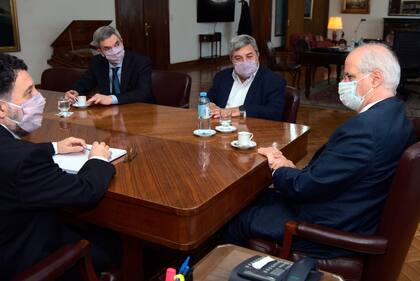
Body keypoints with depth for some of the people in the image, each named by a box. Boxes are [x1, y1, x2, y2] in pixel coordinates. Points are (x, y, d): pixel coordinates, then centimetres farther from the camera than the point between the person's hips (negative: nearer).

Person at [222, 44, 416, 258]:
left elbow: (306, 186, -24)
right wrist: (292, 169, -3)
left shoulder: (363, 128, -30)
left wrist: (280, 170, -4)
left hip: (331, 231, -9)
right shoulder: (395, 115, 3)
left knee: (236, 219, 5)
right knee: (259, 197, 20)